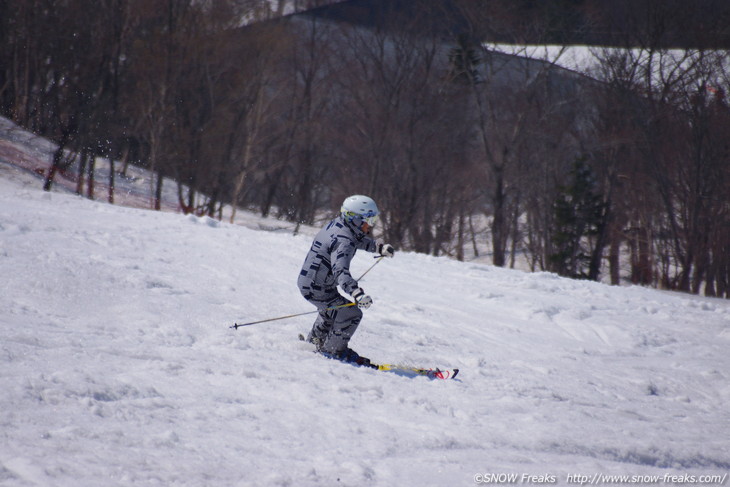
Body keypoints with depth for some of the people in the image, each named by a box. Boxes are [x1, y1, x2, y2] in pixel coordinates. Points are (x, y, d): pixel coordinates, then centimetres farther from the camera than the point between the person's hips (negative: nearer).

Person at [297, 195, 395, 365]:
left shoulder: (336, 224, 1)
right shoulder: (343, 242, -29)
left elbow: (358, 240, 22)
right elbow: (341, 271, -43)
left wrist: (379, 247, 8)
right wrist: (357, 294, -57)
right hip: (317, 289, -10)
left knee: (333, 309, 34)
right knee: (351, 313, -9)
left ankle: (315, 341, 53)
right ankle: (333, 350, 7)